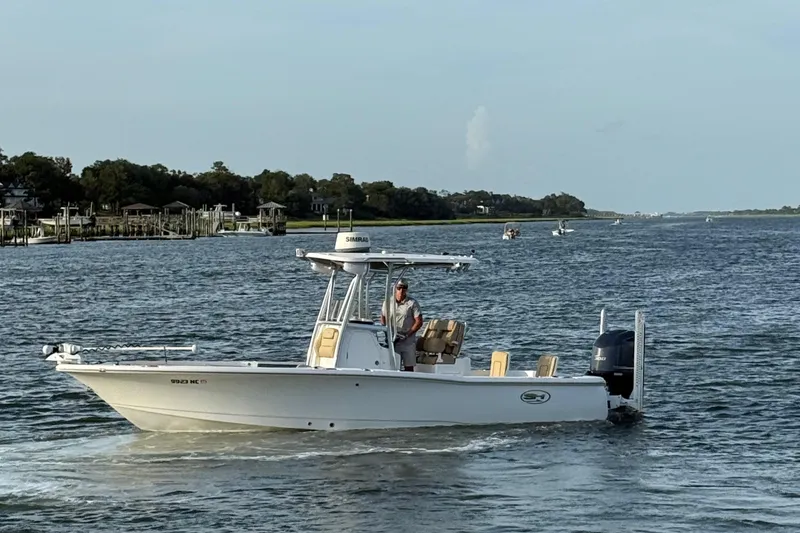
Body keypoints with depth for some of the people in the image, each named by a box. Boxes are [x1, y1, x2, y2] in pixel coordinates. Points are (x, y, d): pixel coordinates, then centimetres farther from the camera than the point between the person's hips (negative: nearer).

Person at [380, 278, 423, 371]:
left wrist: (407, 334, -14)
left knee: (409, 367, 0)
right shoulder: (387, 303, 9)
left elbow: (419, 322, -4)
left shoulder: (412, 303, -1)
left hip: (408, 342, -2)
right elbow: (383, 318, 16)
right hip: (392, 341, 2)